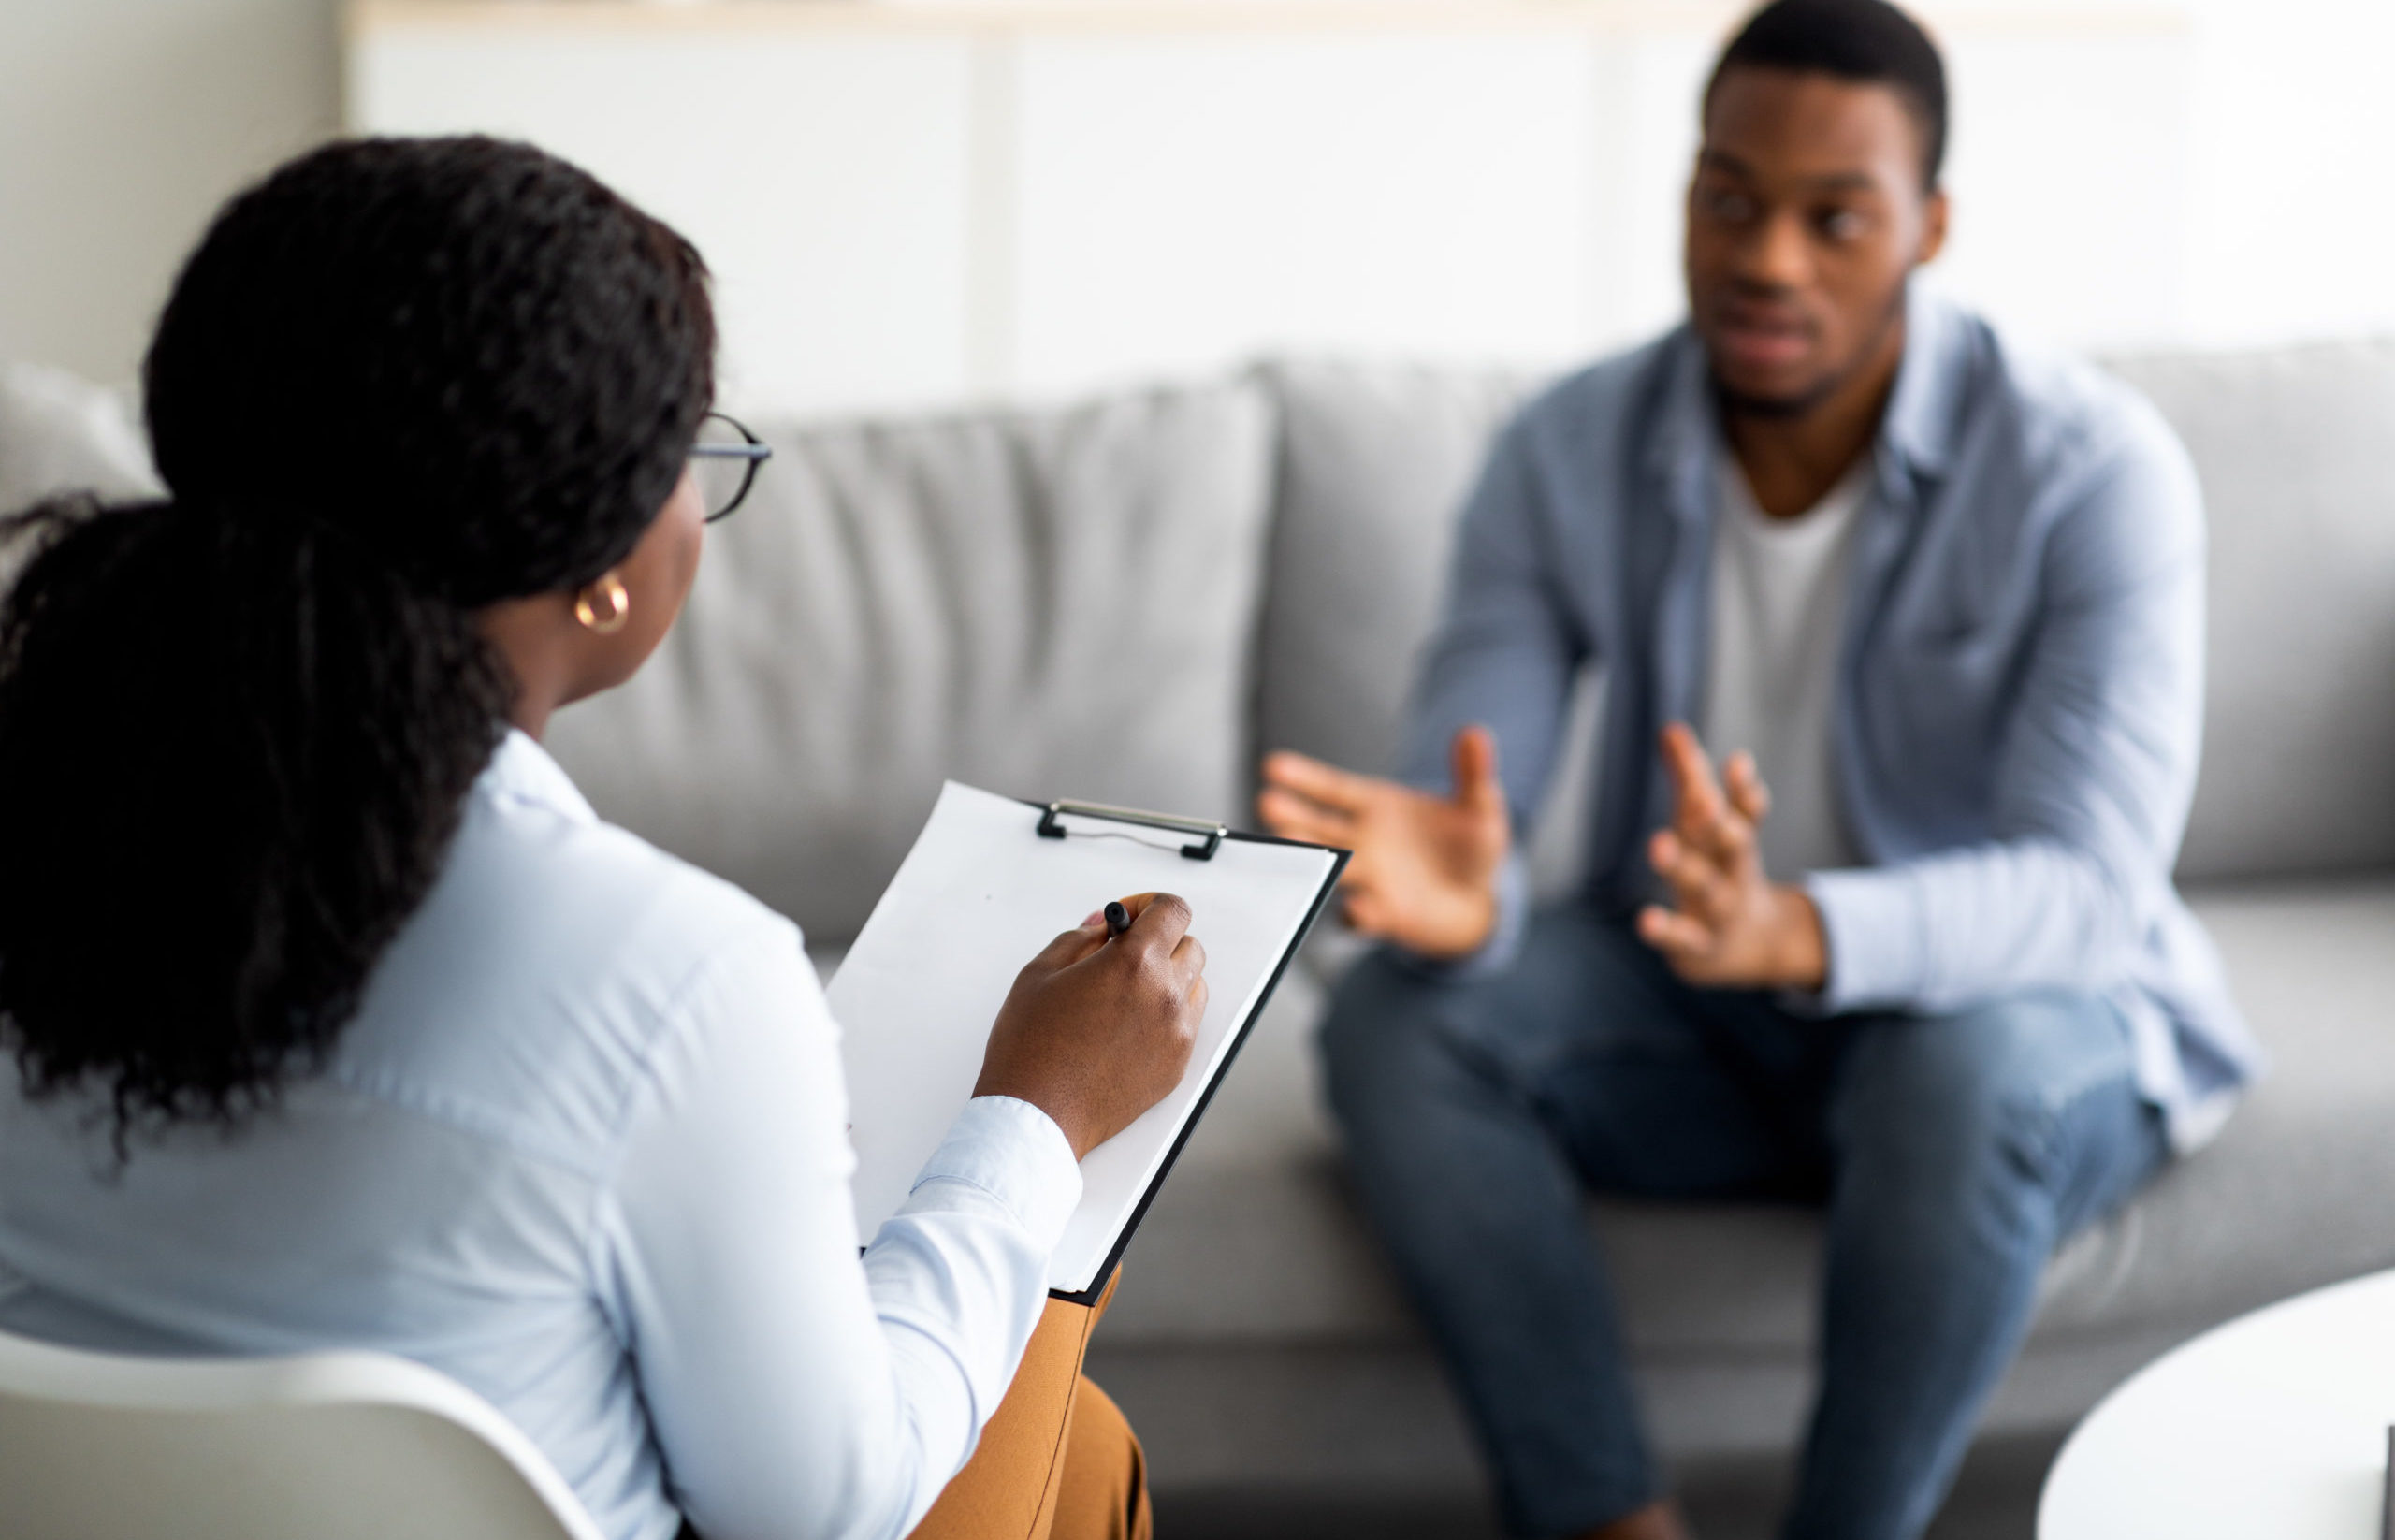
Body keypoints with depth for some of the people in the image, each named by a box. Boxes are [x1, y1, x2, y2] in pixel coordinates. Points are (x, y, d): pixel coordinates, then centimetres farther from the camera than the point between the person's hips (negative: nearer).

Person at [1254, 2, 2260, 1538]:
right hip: (1697, 1022, 4)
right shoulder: (1572, 455, -10)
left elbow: (2091, 888, -30)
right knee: (1399, 1020, -23)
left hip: (2026, 1017, -3)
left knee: (1960, 1063, -38)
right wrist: (1450, 891, -44)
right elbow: (1460, 821, -17)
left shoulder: (2092, 466, -21)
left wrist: (1793, 931, -51)